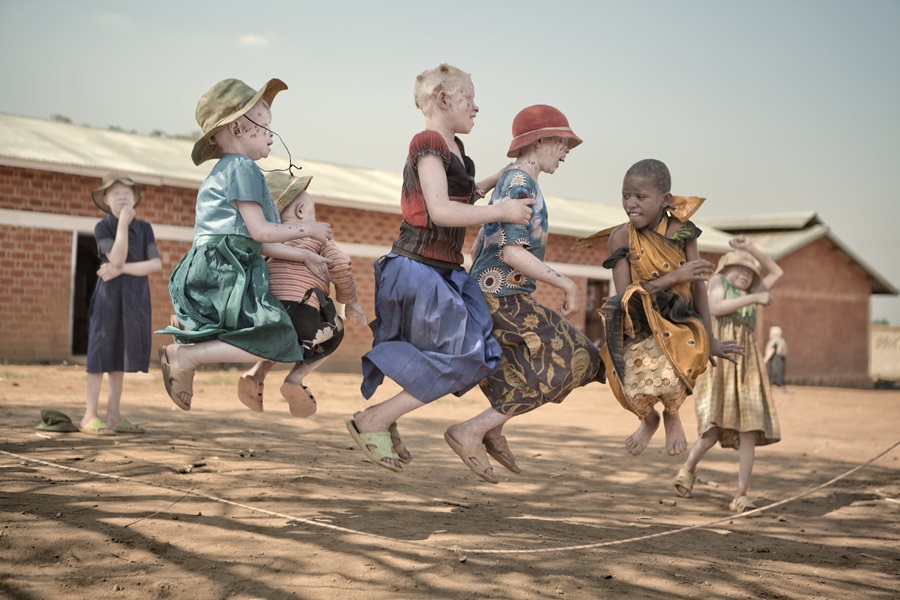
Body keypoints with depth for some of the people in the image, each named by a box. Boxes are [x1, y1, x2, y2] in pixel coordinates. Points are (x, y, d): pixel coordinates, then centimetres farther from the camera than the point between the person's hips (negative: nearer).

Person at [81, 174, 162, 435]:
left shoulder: (144, 228, 7)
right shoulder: (102, 228, -4)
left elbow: (157, 264, -4)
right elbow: (116, 259, -18)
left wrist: (122, 269, -13)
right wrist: (123, 223, -20)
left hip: (136, 296, 4)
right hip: (110, 294, -4)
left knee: (121, 355, 9)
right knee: (102, 354, -5)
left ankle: (114, 416, 13)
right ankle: (90, 416, -3)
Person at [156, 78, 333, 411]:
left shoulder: (225, 171, 25)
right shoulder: (243, 167, -6)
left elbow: (256, 243, 21)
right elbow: (260, 232, -12)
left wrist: (303, 255, 24)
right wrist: (307, 229, 1)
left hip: (217, 271, 10)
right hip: (221, 274, -10)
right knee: (277, 340, -20)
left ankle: (188, 327, 12)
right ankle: (185, 355, -18)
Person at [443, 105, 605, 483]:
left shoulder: (511, 183, 17)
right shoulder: (520, 183, -14)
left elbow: (479, 247, 21)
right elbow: (511, 251, -25)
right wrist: (567, 285, -21)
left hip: (489, 297, 10)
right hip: (504, 301, -10)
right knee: (561, 366, -5)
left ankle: (492, 428, 13)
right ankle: (471, 432, -6)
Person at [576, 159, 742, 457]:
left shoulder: (680, 230, -9)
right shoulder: (621, 237, -9)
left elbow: (698, 287, -3)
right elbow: (624, 294, -14)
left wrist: (709, 340, 2)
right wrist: (674, 276, -22)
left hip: (679, 323, -1)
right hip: (638, 326, 1)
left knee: (668, 380, -30)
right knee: (636, 391, -22)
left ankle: (672, 415, 11)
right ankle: (649, 420, 20)